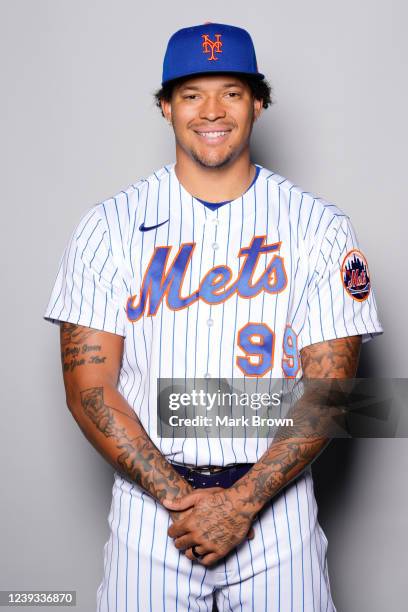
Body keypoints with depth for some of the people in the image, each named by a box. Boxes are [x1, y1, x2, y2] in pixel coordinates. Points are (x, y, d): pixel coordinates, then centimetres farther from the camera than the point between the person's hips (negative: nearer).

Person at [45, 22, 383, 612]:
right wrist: (179, 497, -12)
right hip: (148, 502, 0)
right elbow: (88, 386, -5)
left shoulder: (320, 227, -1)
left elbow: (328, 385, -5)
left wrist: (241, 502, -14)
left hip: (275, 503, 0)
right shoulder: (110, 226, -1)